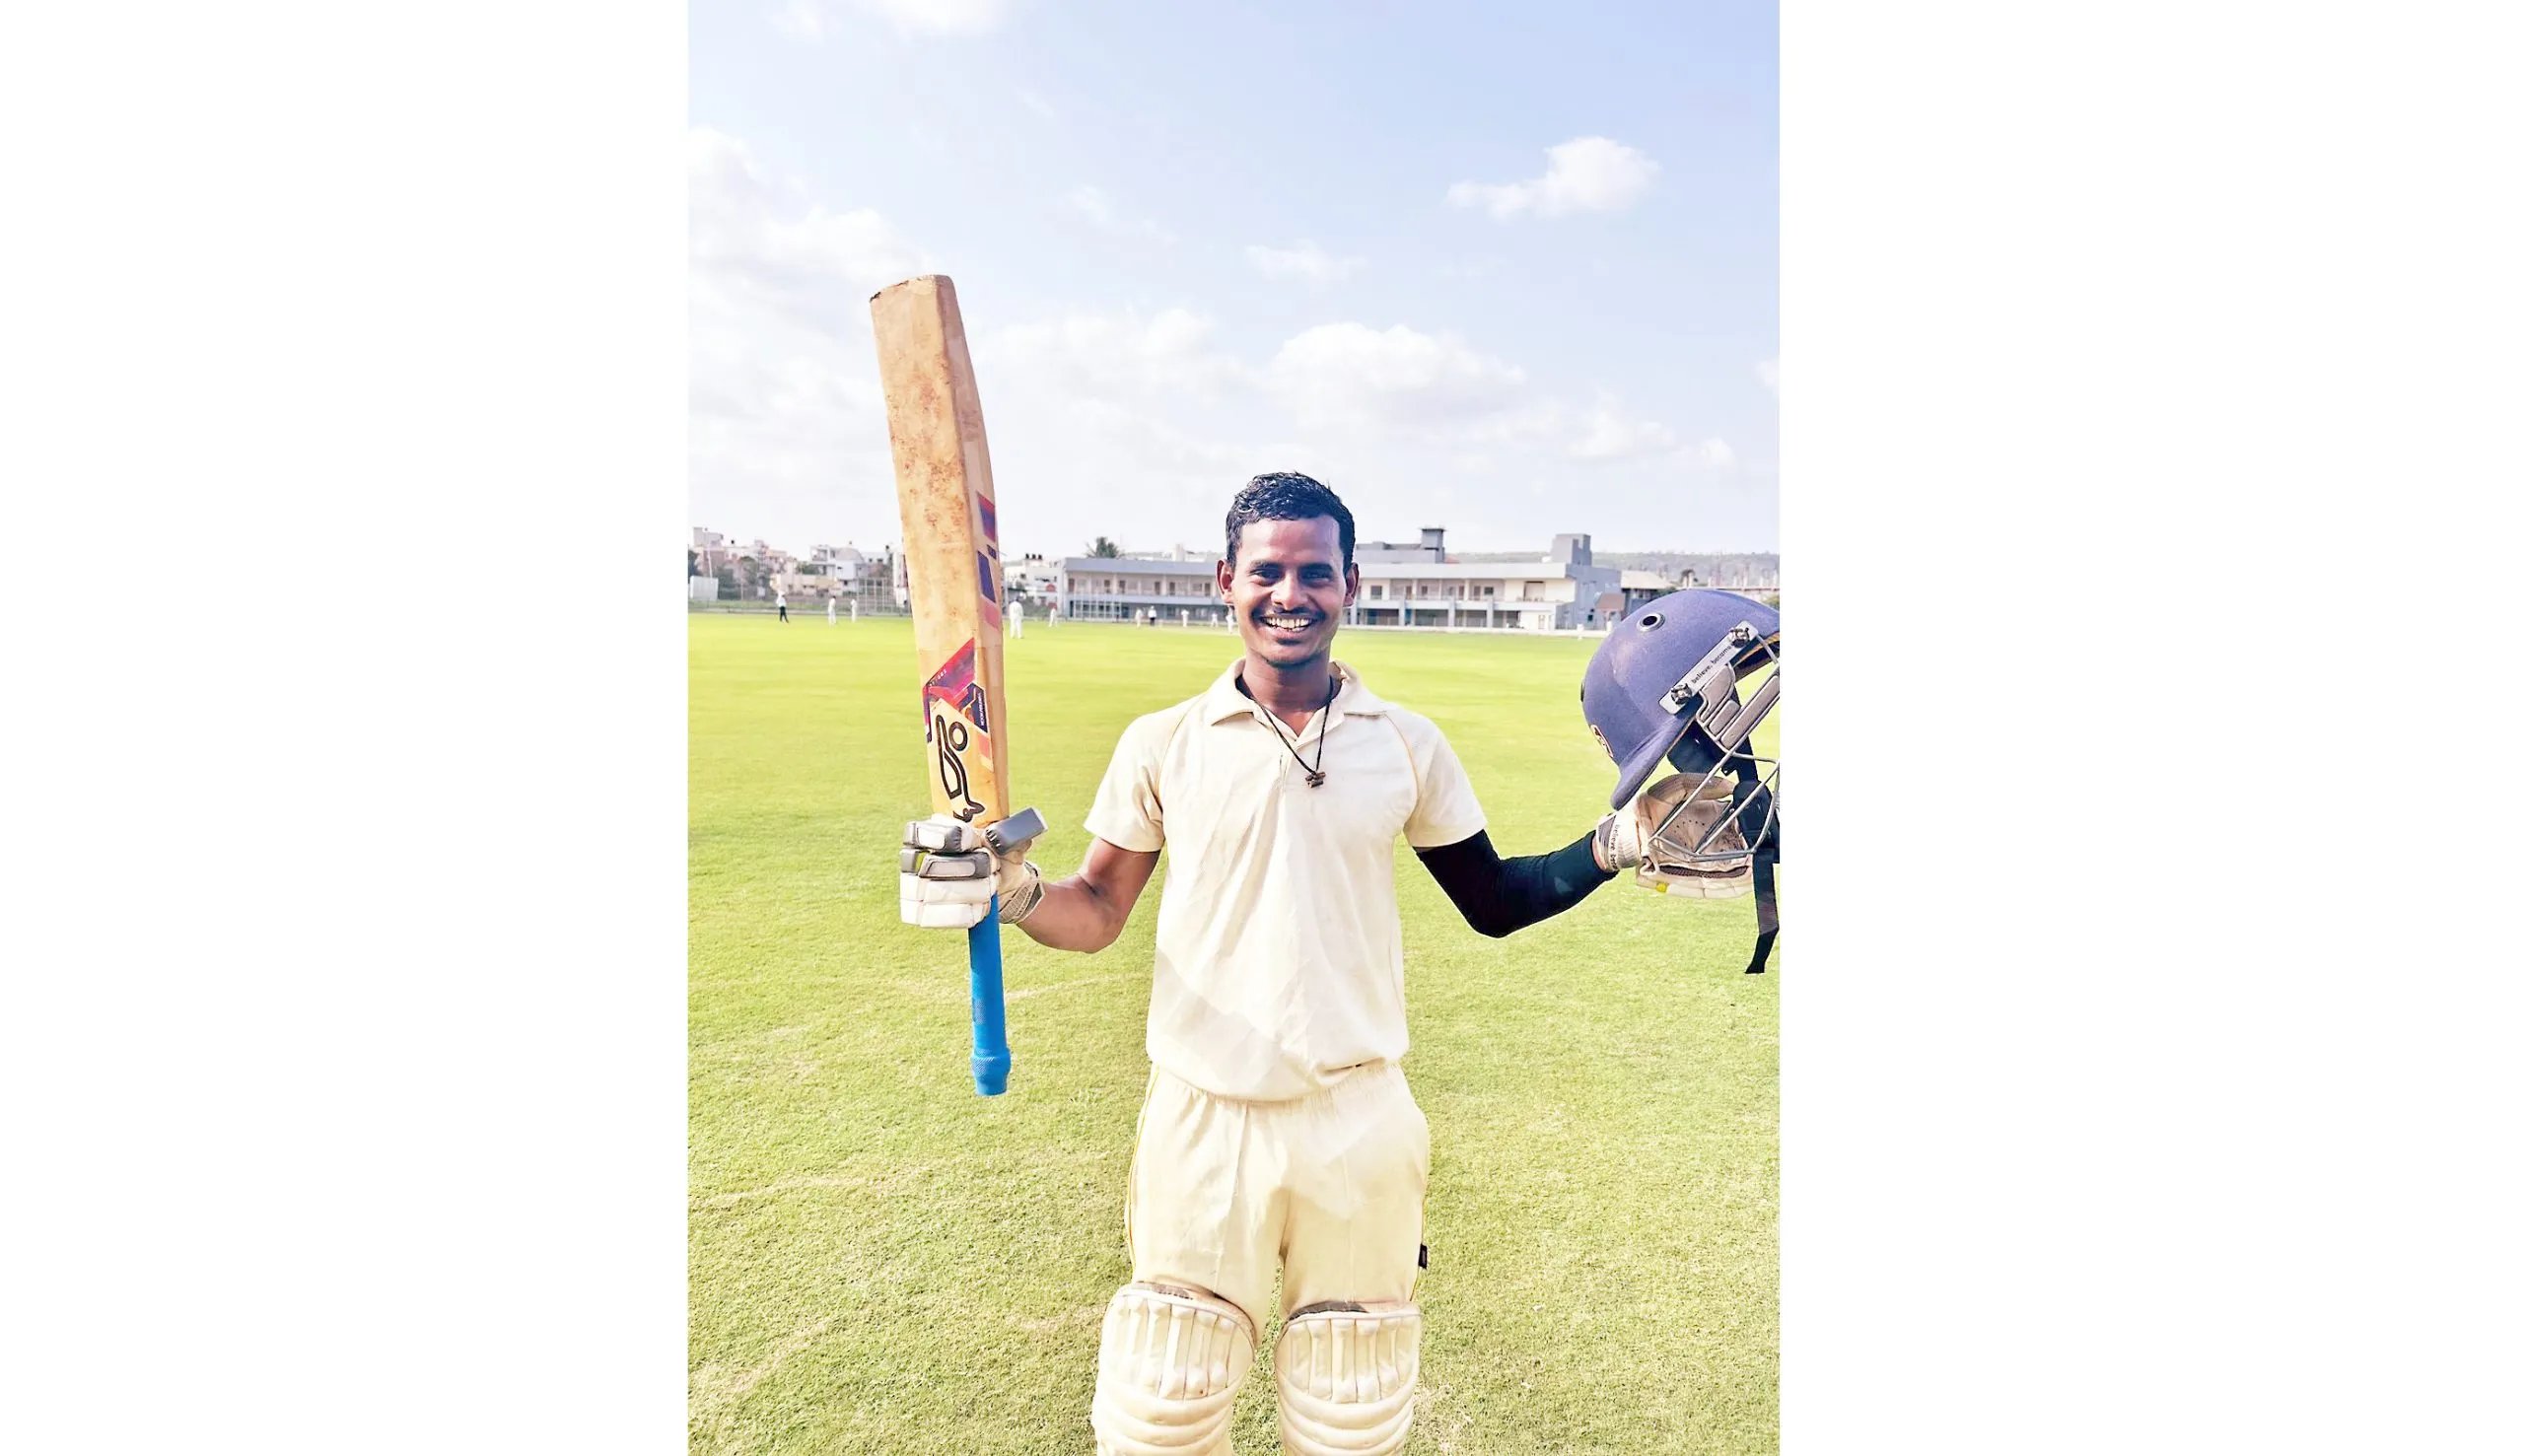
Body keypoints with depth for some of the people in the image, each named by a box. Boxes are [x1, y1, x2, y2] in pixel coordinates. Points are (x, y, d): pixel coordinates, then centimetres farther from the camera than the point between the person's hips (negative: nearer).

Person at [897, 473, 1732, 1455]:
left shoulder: (1407, 745, 1)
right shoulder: (1163, 743, -1)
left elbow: (1493, 902, 7)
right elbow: (1097, 913, 3)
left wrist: (1615, 845, -5)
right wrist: (1013, 891, -16)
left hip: (1359, 1118, 1)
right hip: (1202, 1118, 0)